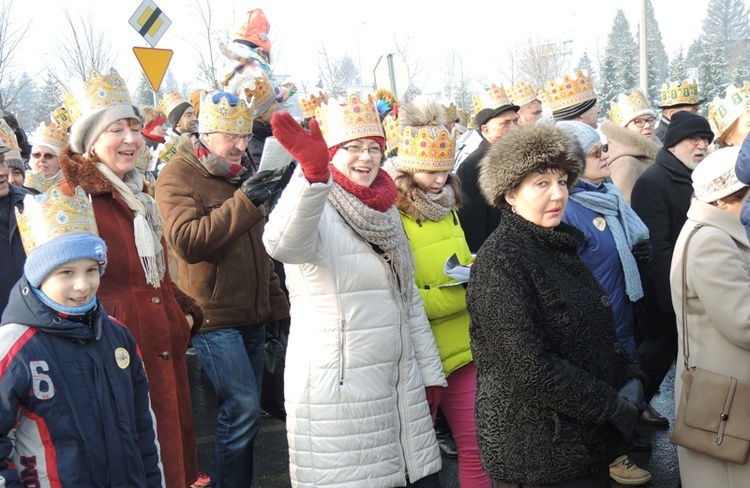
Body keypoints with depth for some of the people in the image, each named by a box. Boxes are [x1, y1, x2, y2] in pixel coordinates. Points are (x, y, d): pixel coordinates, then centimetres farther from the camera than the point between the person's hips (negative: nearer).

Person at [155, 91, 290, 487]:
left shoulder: (240, 173, 16)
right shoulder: (178, 176, -8)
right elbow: (185, 242, -24)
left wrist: (278, 306, 19)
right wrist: (241, 204, -28)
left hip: (252, 316, 8)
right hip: (213, 318, -7)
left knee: (244, 413, 12)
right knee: (242, 409, -12)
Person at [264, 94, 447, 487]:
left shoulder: (386, 210, 11)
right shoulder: (315, 210, -10)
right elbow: (283, 246, -35)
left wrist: (430, 373, 16)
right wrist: (312, 175, -50)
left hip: (402, 385, 7)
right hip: (338, 392, -6)